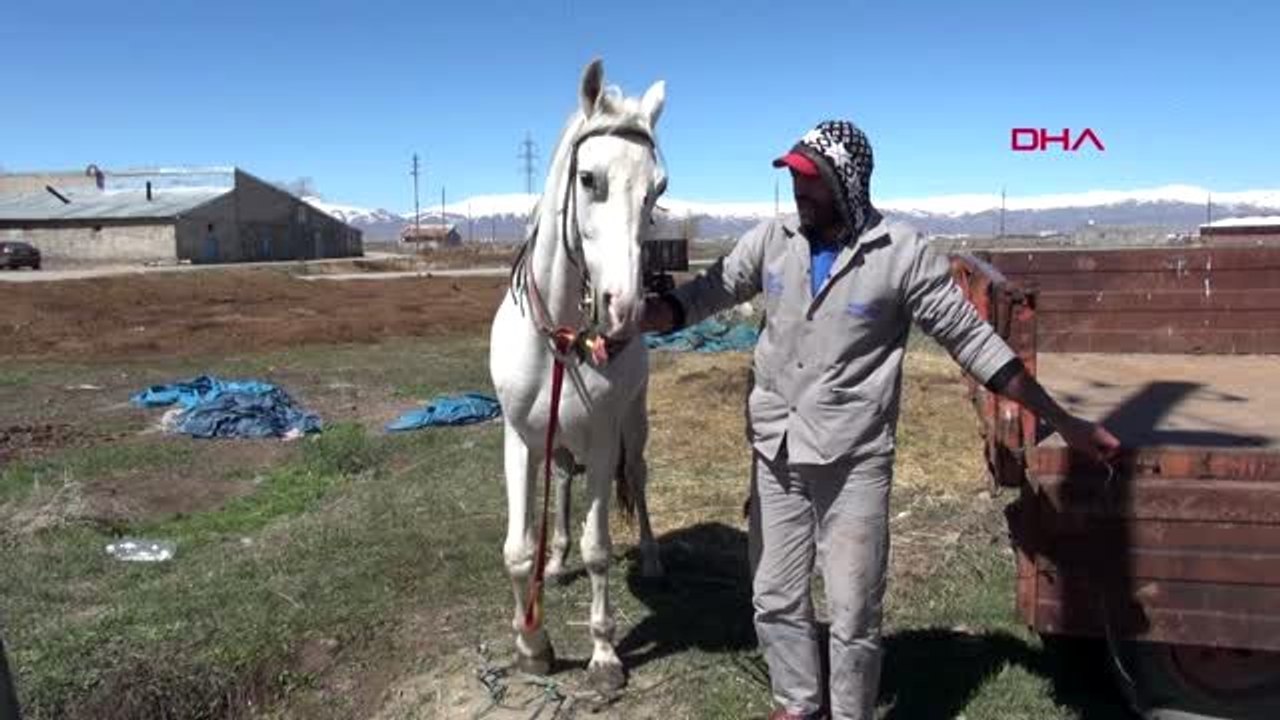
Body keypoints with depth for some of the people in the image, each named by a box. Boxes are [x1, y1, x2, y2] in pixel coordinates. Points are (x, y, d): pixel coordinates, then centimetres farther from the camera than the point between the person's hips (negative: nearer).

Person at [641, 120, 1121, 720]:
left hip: (854, 463, -4)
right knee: (774, 600, 16)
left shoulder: (903, 255, -11)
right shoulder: (770, 241, 0)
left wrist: (1061, 422, -6)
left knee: (853, 615, 6)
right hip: (775, 456, 4)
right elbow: (700, 296, 1)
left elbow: (973, 341, -7)